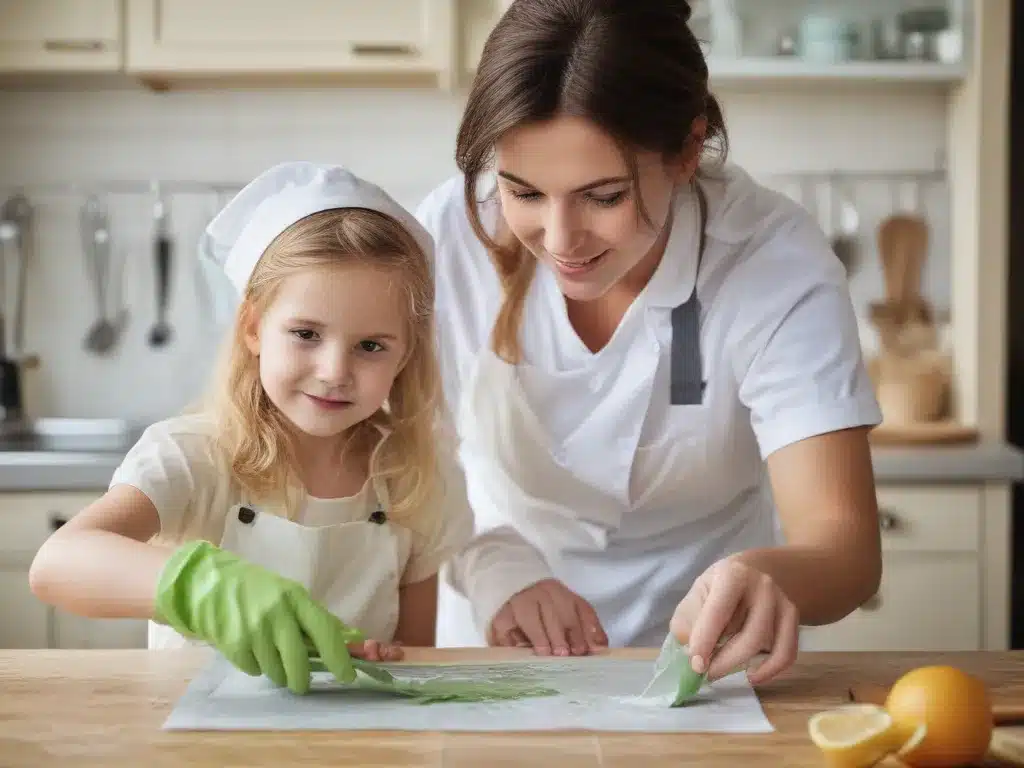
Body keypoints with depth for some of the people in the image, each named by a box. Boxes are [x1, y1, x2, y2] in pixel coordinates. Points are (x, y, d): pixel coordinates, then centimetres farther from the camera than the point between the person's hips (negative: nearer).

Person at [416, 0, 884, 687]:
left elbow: (846, 545, -27)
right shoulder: (450, 233, -18)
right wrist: (489, 564, -28)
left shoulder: (780, 266, -21)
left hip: (703, 657, 0)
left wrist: (769, 577, -49)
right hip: (496, 652, 0)